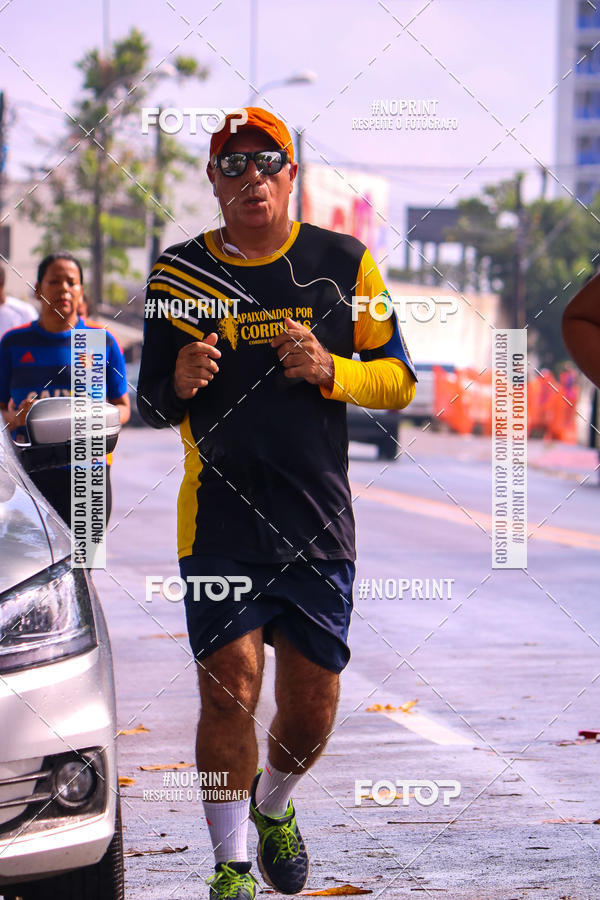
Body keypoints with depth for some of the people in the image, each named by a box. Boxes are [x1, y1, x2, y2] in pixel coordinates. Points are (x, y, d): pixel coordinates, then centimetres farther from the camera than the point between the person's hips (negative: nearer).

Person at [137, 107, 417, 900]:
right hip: (220, 516, -1)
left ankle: (274, 805, 38)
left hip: (321, 521, 1)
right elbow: (153, 407, 9)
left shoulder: (343, 263, 5)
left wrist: (332, 371, -12)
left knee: (312, 706, 6)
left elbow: (400, 379, 8)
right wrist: (179, 382, -14)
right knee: (229, 691, -9)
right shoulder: (181, 274, 5)